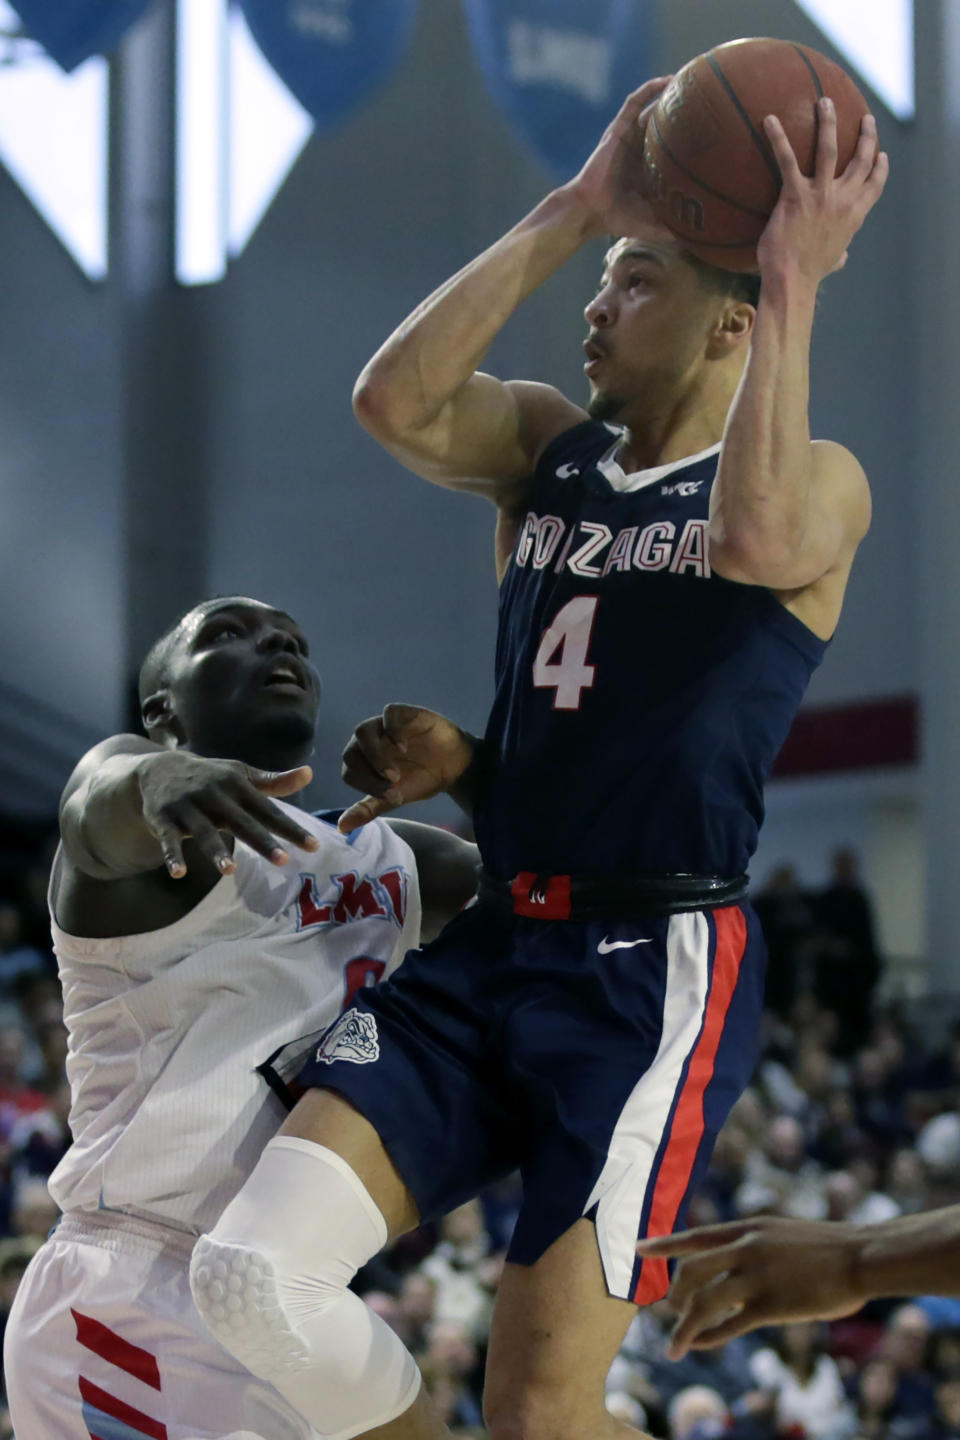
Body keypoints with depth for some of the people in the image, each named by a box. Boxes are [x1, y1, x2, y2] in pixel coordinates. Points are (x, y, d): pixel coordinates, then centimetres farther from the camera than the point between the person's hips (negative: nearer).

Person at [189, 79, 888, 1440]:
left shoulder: (818, 478, 0)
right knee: (256, 1274, -13)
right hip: (486, 950, 6)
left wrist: (797, 280, -21)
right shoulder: (547, 443, 15)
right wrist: (573, 212, -7)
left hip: (656, 969, -6)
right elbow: (394, 400, -7)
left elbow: (757, 538, -26)